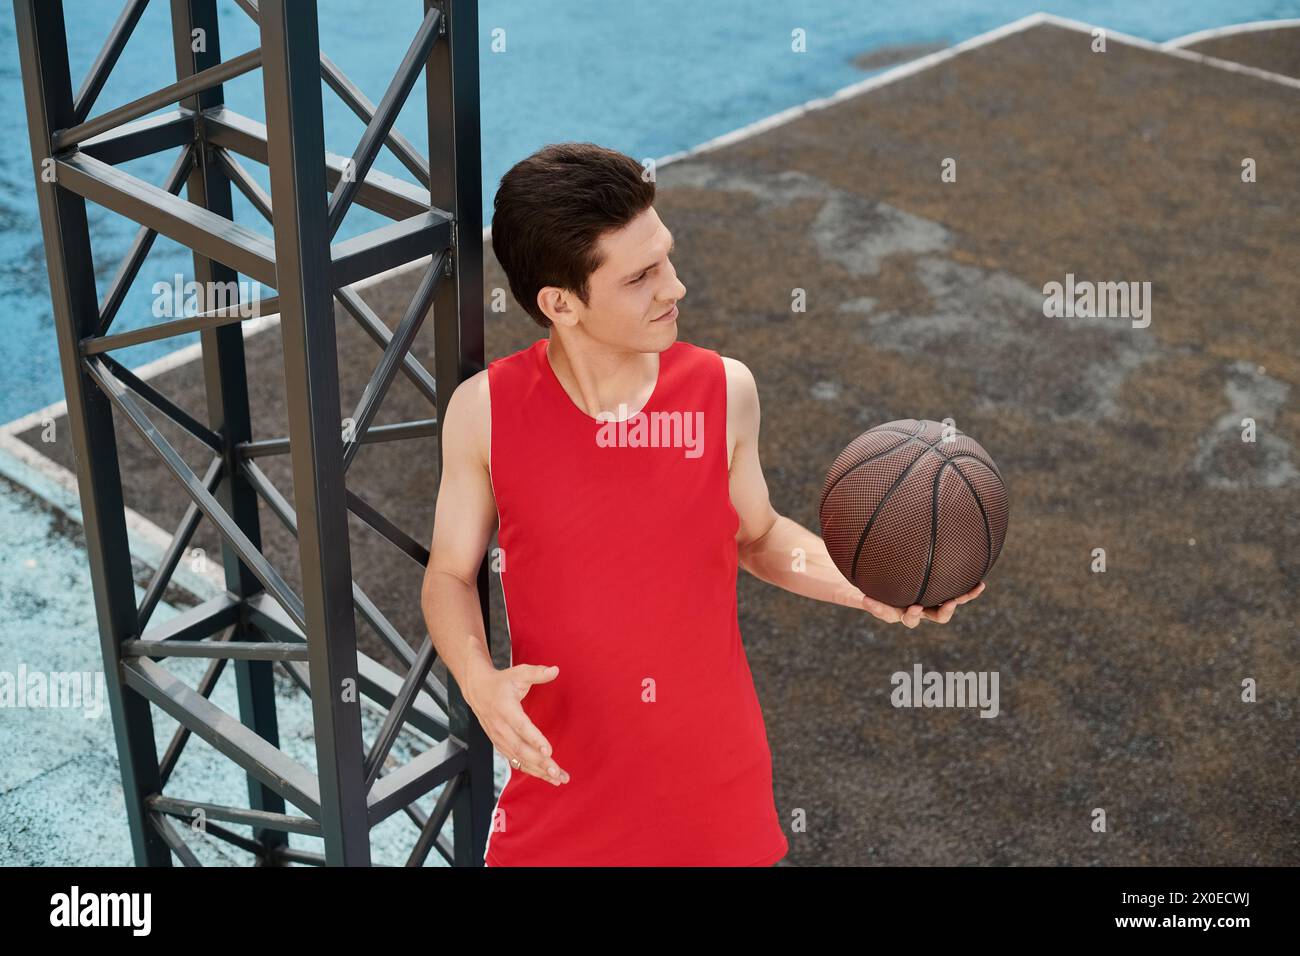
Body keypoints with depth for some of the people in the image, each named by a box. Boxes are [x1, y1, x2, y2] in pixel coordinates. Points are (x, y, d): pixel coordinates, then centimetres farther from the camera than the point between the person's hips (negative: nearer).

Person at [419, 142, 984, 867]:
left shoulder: (726, 391, -8)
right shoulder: (483, 411, -12)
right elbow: (450, 576, 1)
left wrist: (863, 587, -7)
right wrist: (481, 682, -18)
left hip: (718, 782, 1)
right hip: (561, 779, -1)